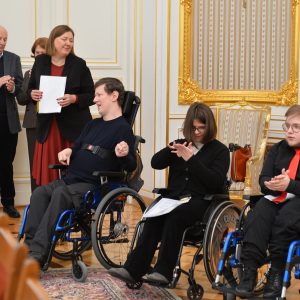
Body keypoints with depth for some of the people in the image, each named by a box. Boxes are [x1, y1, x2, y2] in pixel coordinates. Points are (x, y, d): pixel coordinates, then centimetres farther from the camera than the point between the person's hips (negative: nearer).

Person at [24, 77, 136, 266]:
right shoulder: (93, 125, 23)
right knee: (39, 193, -20)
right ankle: (30, 247, -32)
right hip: (71, 180, 8)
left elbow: (131, 167, -8)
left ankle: (38, 253, -41)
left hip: (94, 186, -7)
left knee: (60, 194, -34)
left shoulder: (123, 128, -2)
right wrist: (68, 151, 8)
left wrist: (124, 155, -31)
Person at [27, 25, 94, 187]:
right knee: (47, 171, 1)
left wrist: (74, 99, -17)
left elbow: (91, 95, 0)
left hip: (74, 125, -2)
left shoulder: (79, 64, 0)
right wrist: (33, 94, -6)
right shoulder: (40, 61, 7)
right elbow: (30, 89, 17)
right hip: (47, 126, 2)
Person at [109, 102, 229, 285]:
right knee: (154, 215, -28)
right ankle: (134, 269, -34)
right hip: (174, 197, 4)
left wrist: (191, 159, -14)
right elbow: (155, 163, 10)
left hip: (201, 201, -4)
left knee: (175, 215, -35)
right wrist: (172, 151, -10)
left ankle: (164, 270, -35)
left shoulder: (220, 150, 8)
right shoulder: (181, 145, 22)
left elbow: (216, 181, -8)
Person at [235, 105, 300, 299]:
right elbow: (264, 180, 11)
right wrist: (272, 184, -12)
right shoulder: (278, 149, 16)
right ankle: (249, 271, -31)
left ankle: (277, 272, -23)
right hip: (274, 198, 4)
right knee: (257, 217, -27)